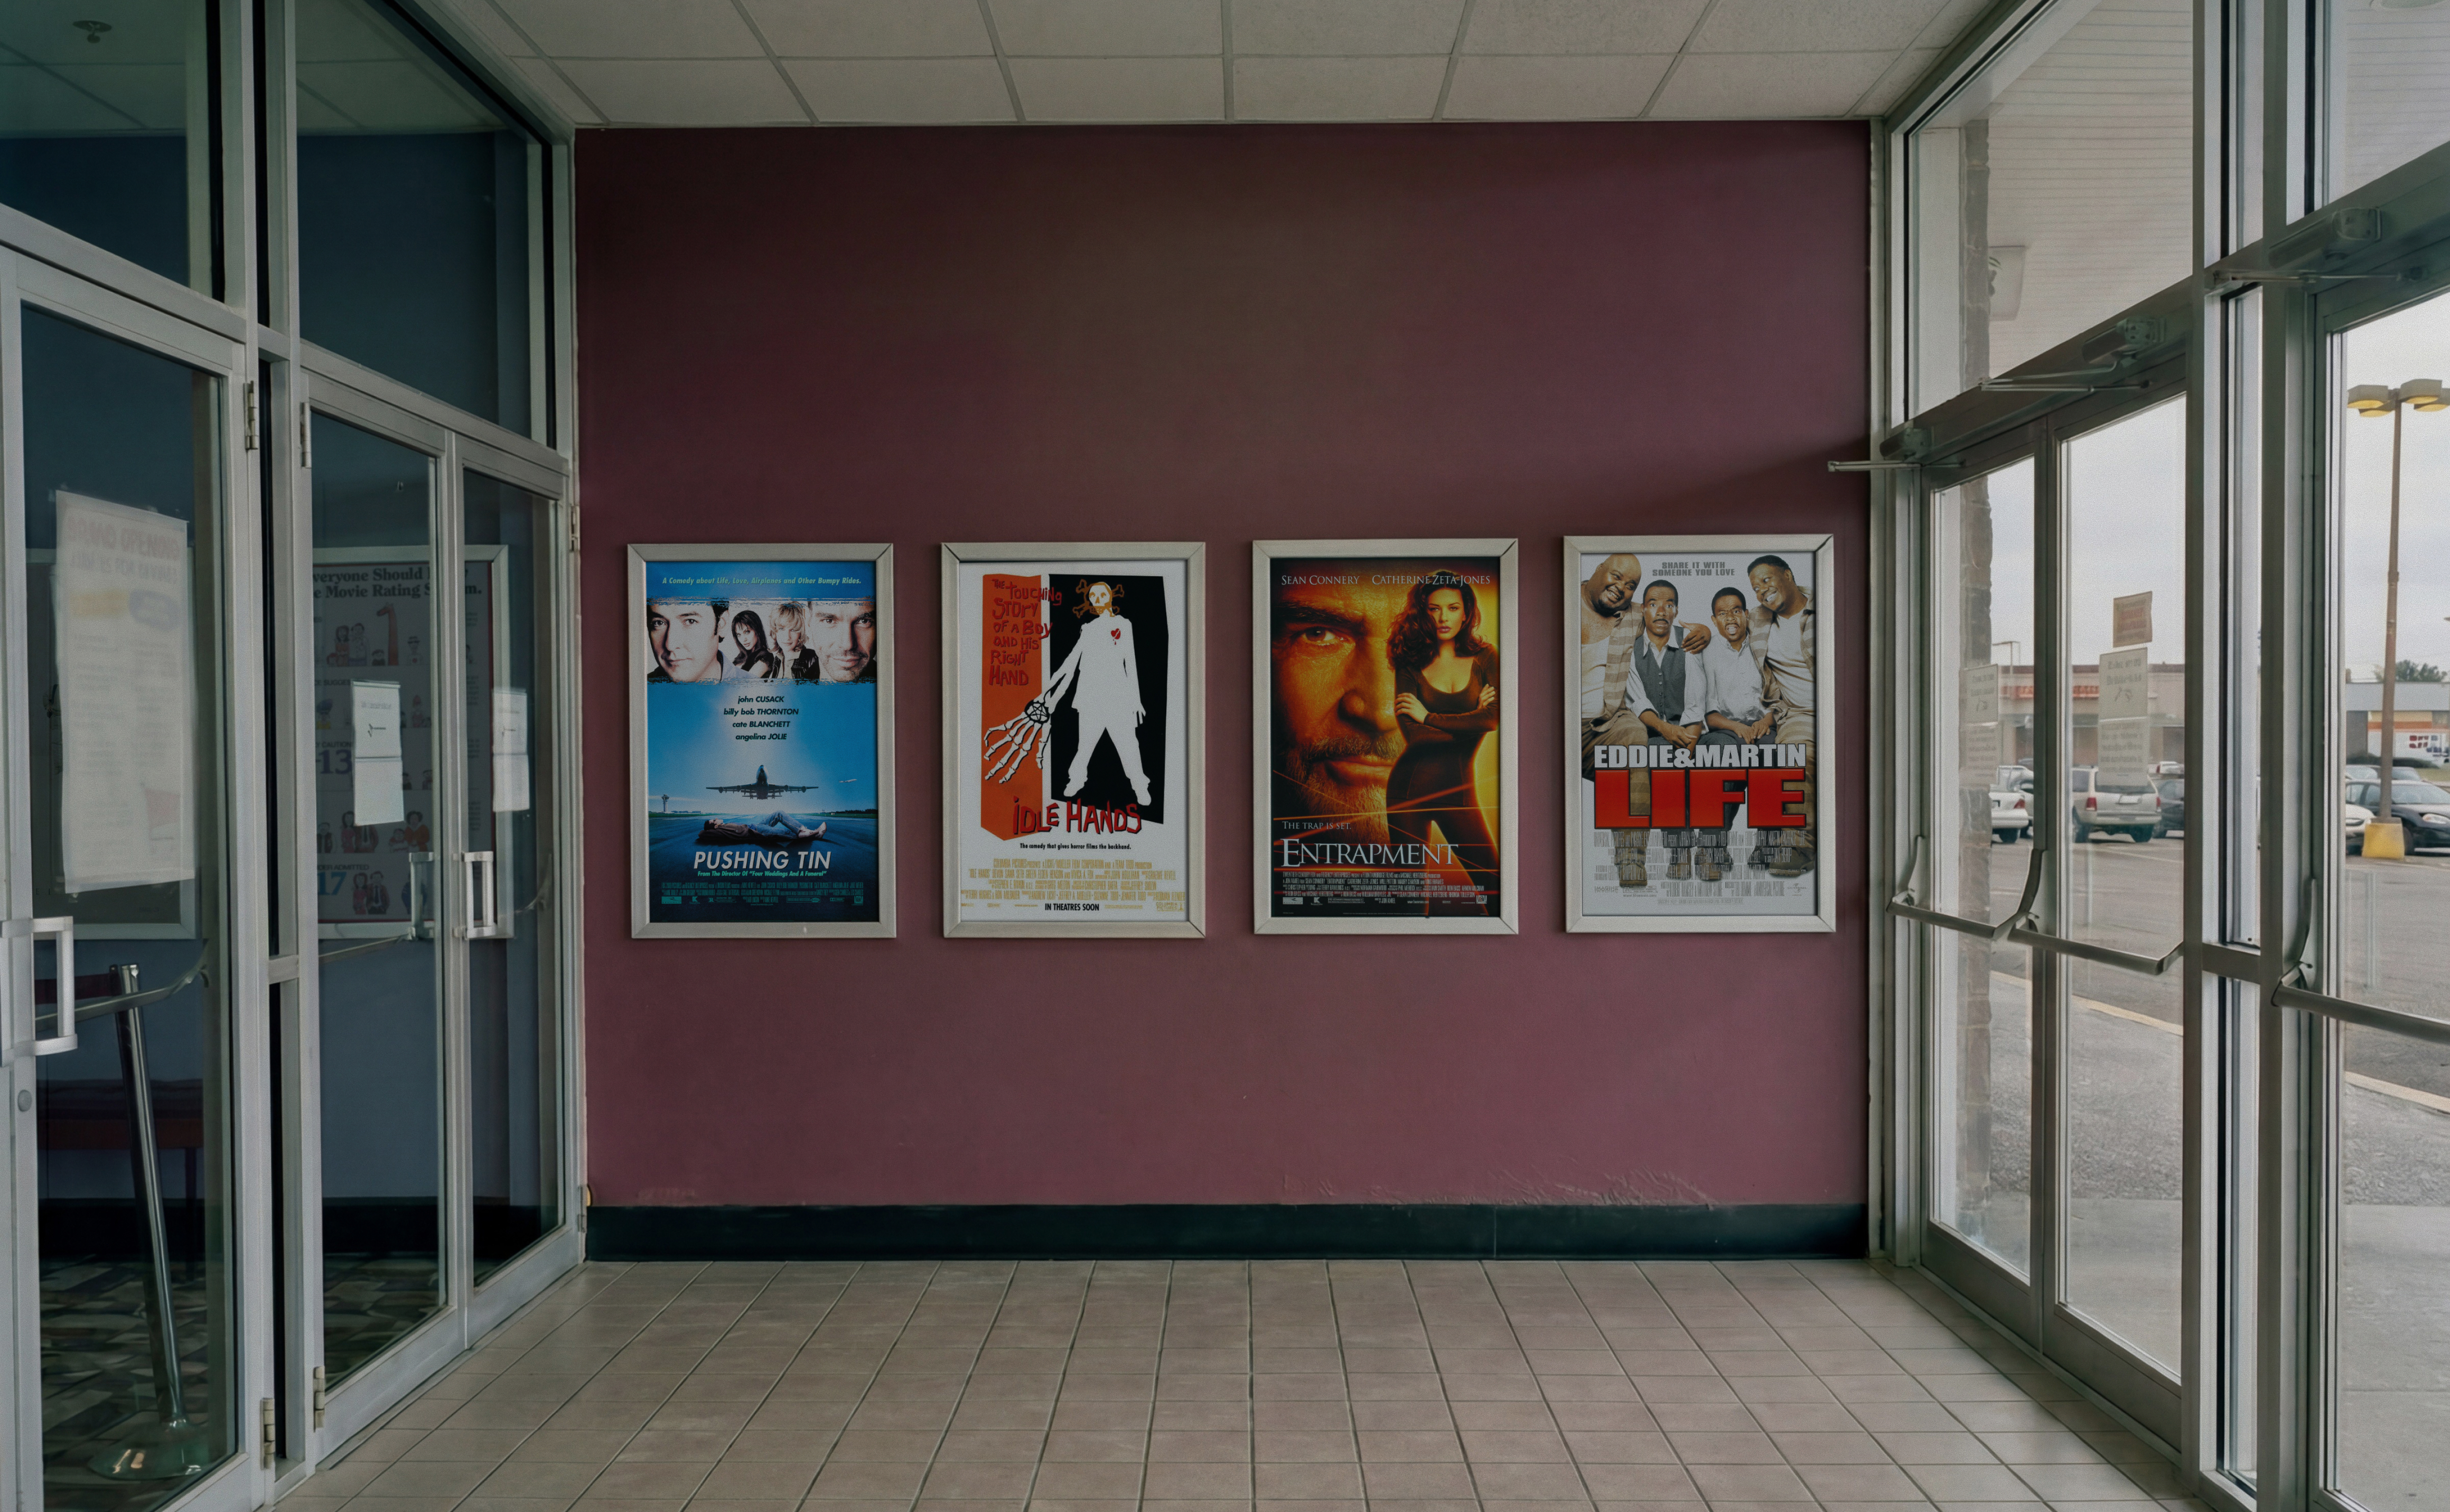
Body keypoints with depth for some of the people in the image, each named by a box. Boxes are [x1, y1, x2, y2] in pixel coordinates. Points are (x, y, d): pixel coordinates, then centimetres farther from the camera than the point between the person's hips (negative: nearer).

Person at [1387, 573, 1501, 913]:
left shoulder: (1485, 658, 4)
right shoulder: (1411, 663, 1)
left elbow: (1493, 718, -13)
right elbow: (1412, 734, -11)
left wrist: (1430, 717, -10)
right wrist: (1470, 719, -8)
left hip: (1458, 786, 1)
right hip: (1410, 784, 0)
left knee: (1493, 883, -3)